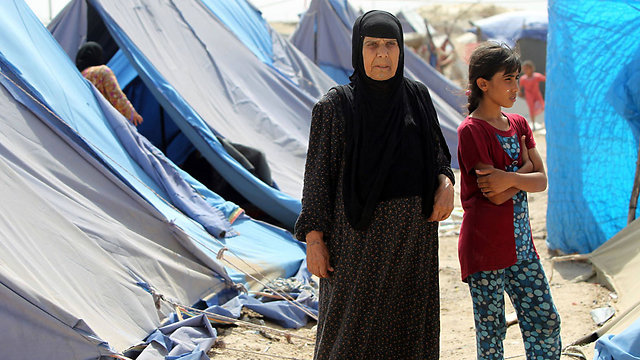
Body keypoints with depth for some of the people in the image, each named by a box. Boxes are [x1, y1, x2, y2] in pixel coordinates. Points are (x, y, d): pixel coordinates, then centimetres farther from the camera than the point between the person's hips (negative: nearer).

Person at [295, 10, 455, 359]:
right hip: (359, 234, -4)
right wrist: (313, 239, -9)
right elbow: (317, 174, -5)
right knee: (352, 328, 2)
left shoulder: (417, 96, 5)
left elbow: (436, 152, 14)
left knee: (409, 326, 10)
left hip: (413, 235, 4)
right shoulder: (335, 105, -7)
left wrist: (445, 183, -7)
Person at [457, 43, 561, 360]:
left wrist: (510, 178, -16)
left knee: (546, 321, 8)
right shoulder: (471, 130, -12)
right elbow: (495, 195, -17)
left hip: (520, 244, 7)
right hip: (484, 247, -7)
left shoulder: (519, 125, 10)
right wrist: (525, 167, -4)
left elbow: (541, 181, 2)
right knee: (491, 329, 4)